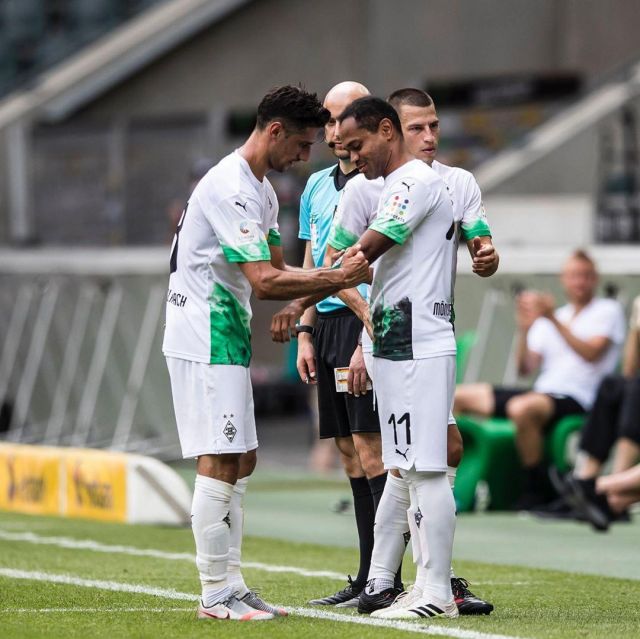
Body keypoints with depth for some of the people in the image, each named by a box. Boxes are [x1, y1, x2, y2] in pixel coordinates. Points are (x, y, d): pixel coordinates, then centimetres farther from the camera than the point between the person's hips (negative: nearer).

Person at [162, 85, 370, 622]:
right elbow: (264, 282, -24)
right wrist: (337, 279, -21)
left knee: (241, 462, 11)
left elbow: (276, 269, 18)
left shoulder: (261, 190, 15)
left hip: (227, 340, 11)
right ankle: (217, 595, -5)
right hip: (206, 340, -11)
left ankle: (230, 585, 15)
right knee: (220, 464, -9)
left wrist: (338, 280, 4)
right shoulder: (230, 189, -19)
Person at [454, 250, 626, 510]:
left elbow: (590, 354, -12)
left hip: (577, 398, -7)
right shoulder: (549, 321, 22)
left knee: (522, 407, -39)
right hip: (542, 392, 7)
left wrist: (553, 319, -15)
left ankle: (536, 491, -26)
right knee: (459, 396, 4)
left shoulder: (608, 310, 5)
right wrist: (524, 329, -1)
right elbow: (525, 369, 14)